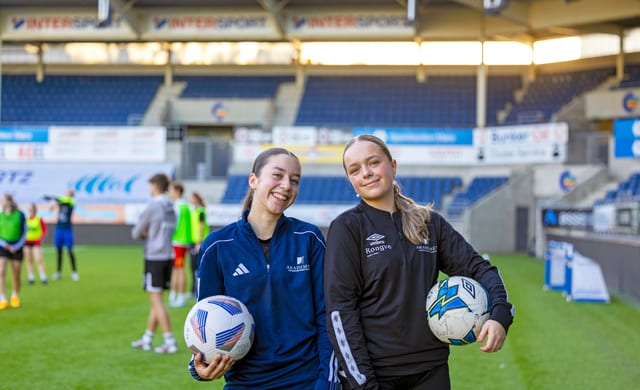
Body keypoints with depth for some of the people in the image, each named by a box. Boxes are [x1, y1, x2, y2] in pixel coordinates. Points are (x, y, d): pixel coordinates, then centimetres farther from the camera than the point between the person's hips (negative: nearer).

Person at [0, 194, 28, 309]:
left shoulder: (20, 215, -4)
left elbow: (24, 233, 0)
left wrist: (15, 247, -8)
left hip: (16, 249, 0)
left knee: (16, 276, 5)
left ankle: (15, 297, 30)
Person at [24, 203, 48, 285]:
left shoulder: (39, 219, -5)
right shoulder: (26, 219, 5)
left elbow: (44, 230, 0)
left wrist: (40, 239, -12)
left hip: (36, 242, -4)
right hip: (27, 242, 4)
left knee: (39, 260, -12)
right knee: (29, 261, 6)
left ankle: (43, 278, -9)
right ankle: (31, 278, 12)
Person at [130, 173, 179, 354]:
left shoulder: (151, 208, -13)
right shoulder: (171, 209, 11)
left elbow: (136, 234, -4)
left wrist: (139, 232, 17)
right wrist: (146, 233, 9)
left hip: (154, 258, -8)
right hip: (168, 256, 8)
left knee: (157, 300, -5)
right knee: (156, 300, 13)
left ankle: (170, 342, -8)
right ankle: (147, 339, 22)